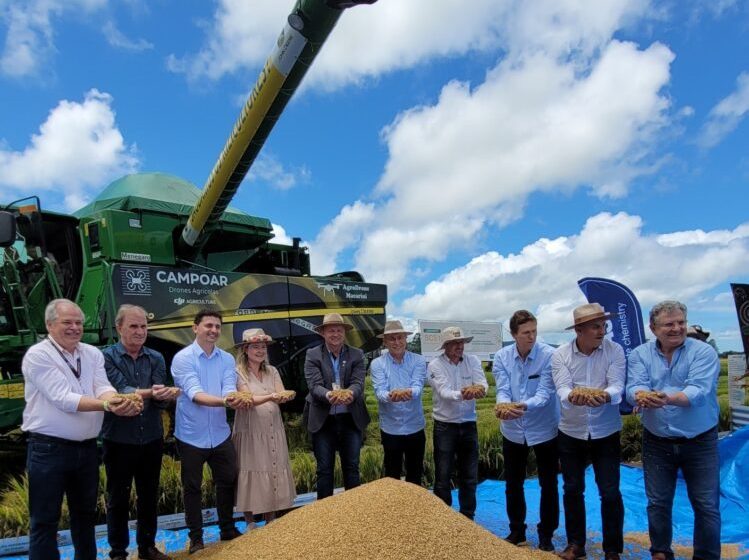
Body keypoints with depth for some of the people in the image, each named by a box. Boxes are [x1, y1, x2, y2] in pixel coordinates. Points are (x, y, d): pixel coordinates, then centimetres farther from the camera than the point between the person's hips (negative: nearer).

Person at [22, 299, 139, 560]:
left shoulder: (92, 354, 5)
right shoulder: (37, 355, -12)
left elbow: (103, 388, -8)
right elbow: (63, 399, -21)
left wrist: (118, 402, -31)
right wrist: (106, 405, -33)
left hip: (87, 448, 6)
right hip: (49, 449, -5)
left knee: (85, 513, 20)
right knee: (45, 520, 5)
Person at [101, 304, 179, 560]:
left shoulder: (156, 358, 2)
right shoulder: (107, 357, -8)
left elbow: (160, 399, -8)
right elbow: (121, 391, -21)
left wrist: (165, 396, -32)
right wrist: (150, 392, -39)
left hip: (151, 439, 3)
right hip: (118, 440, -3)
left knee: (149, 496, 15)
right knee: (118, 498, 10)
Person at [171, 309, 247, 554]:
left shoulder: (227, 359, 1)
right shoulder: (183, 358, -14)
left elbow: (229, 390, -12)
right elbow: (194, 394, -25)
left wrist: (234, 399, -37)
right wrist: (224, 401, -42)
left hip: (220, 434, 4)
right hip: (191, 435, -4)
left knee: (227, 481, 15)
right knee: (192, 487, 11)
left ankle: (228, 529, 35)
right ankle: (195, 537, 29)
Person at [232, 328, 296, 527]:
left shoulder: (272, 371, 7)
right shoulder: (238, 373, -7)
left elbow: (281, 396, -5)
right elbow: (248, 400, -19)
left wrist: (285, 397, -29)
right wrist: (270, 397, -37)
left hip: (273, 431, 5)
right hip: (250, 432, -4)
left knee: (273, 475, 9)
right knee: (251, 477, 2)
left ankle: (271, 523, 23)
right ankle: (250, 525, 17)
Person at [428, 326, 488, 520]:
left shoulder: (472, 361, 0)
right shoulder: (435, 365, -11)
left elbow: (483, 384, -14)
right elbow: (444, 392, -25)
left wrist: (477, 389, -39)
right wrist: (462, 394, -46)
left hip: (469, 425, 3)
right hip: (445, 426, -3)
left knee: (469, 477, 12)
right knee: (443, 477, 4)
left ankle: (468, 519, 28)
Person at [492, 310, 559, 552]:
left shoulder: (549, 355, -18)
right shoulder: (502, 356, -8)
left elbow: (545, 392, -24)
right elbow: (502, 390, -14)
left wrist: (525, 406, -42)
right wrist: (504, 406, -36)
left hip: (544, 429, -2)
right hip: (513, 430, 3)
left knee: (548, 485, 10)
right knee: (512, 484, 15)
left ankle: (546, 535, 31)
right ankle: (516, 531, 35)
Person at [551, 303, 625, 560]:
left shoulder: (615, 351, -9)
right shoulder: (560, 355, -9)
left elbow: (617, 386, -20)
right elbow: (562, 389, -20)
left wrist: (604, 397, -43)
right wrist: (573, 398, -43)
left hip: (606, 433, -1)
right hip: (571, 433, 1)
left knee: (610, 493, 3)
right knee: (572, 490, 12)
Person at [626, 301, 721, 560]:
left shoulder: (703, 352, -10)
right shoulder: (640, 354, -3)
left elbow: (698, 391, -24)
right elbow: (634, 386, -17)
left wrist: (668, 399, -44)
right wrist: (641, 396, -41)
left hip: (700, 441, -2)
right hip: (657, 442, 2)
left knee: (707, 506, 6)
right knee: (657, 503, 13)